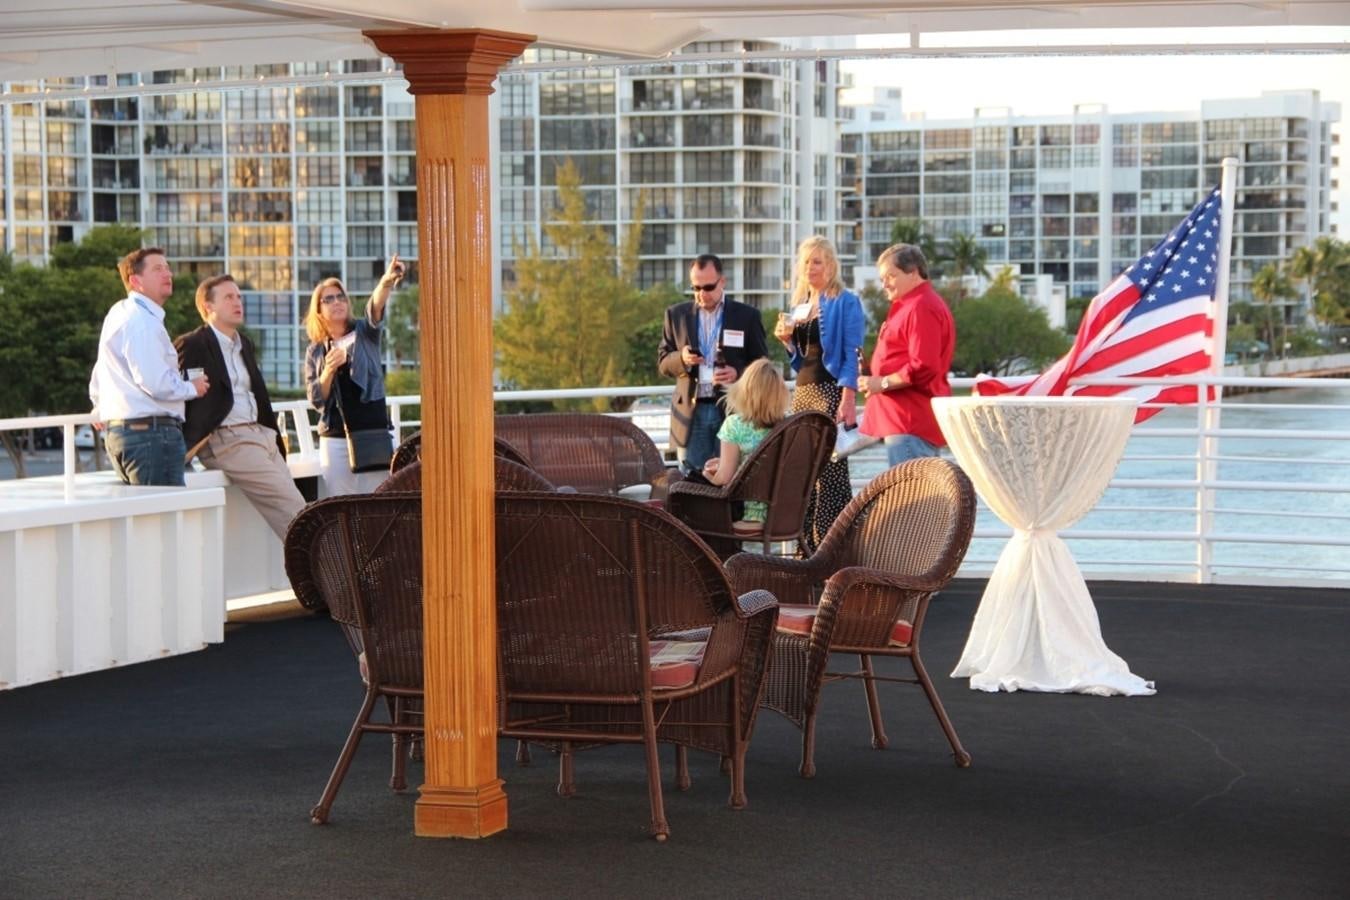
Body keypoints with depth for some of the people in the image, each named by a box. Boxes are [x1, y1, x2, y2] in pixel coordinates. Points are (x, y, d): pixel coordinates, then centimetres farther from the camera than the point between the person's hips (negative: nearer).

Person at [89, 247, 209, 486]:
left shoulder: (119, 314, 20)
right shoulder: (142, 321, -13)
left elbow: (98, 380, 30)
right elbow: (155, 382, -21)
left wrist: (101, 411, 43)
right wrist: (192, 388, -4)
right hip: (152, 430, -11)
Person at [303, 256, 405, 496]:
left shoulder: (364, 333, 7)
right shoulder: (315, 351, 11)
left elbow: (375, 307, -15)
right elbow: (316, 399, 4)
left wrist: (387, 282, -36)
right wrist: (329, 370, -14)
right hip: (335, 439, 1)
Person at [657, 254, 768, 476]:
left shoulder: (747, 316, 4)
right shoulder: (676, 315, 10)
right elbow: (662, 362, 11)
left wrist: (739, 373, -15)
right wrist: (681, 359, -12)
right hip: (691, 410, 2)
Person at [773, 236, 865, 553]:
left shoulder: (845, 303, -3)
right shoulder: (800, 306, 18)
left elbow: (853, 354, -10)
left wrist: (848, 399, -19)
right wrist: (786, 340, 4)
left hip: (831, 391, -7)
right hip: (802, 392, 7)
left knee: (830, 471, -10)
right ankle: (808, 546, 8)